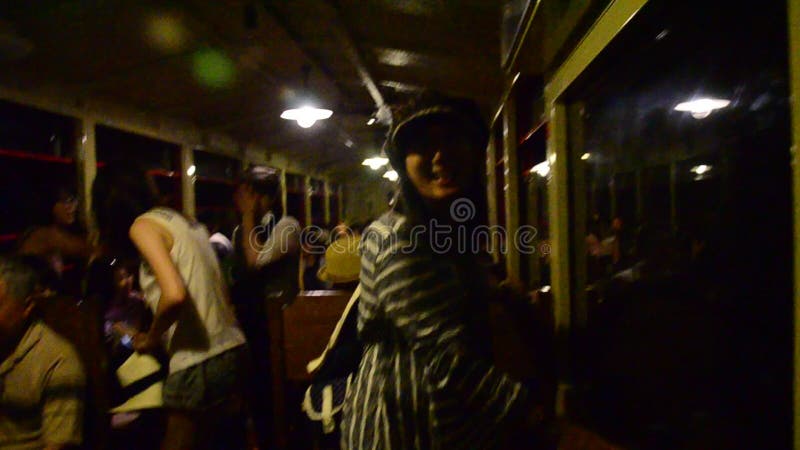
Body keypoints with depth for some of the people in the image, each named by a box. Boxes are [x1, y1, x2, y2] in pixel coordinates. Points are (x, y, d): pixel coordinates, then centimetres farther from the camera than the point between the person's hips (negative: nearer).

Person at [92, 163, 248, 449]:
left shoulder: (142, 225, -5)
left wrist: (151, 339, -2)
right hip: (231, 349, 8)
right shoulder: (184, 221, 17)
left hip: (199, 361, -8)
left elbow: (174, 295, -21)